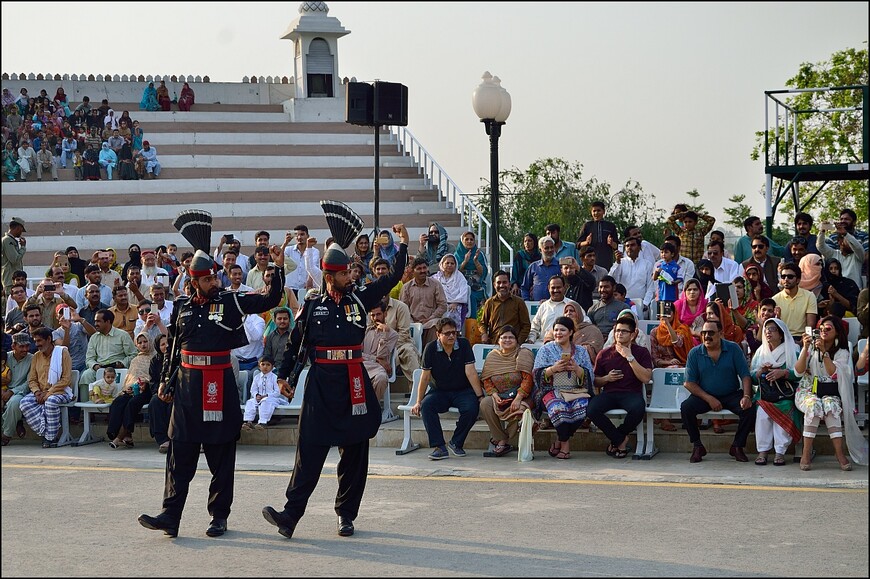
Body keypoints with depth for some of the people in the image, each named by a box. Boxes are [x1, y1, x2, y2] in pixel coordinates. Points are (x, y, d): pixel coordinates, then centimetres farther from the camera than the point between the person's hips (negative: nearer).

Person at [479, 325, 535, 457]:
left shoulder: (524, 354, -3)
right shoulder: (492, 356, 9)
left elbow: (528, 379, -12)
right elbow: (486, 381, 6)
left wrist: (518, 399, -22)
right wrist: (495, 395, -13)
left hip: (521, 396, -3)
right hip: (500, 397, 4)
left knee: (518, 410, -36)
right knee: (485, 404, -27)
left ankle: (499, 441, -11)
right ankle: (502, 441, -21)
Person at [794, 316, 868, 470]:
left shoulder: (842, 352, 6)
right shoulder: (811, 347, 8)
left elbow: (833, 373, -12)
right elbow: (799, 370, -5)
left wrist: (824, 352, -19)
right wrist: (805, 348, -16)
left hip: (829, 392, 0)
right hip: (808, 390, 0)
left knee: (830, 406, -34)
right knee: (813, 405, -34)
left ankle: (840, 454, -39)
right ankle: (806, 453, -35)